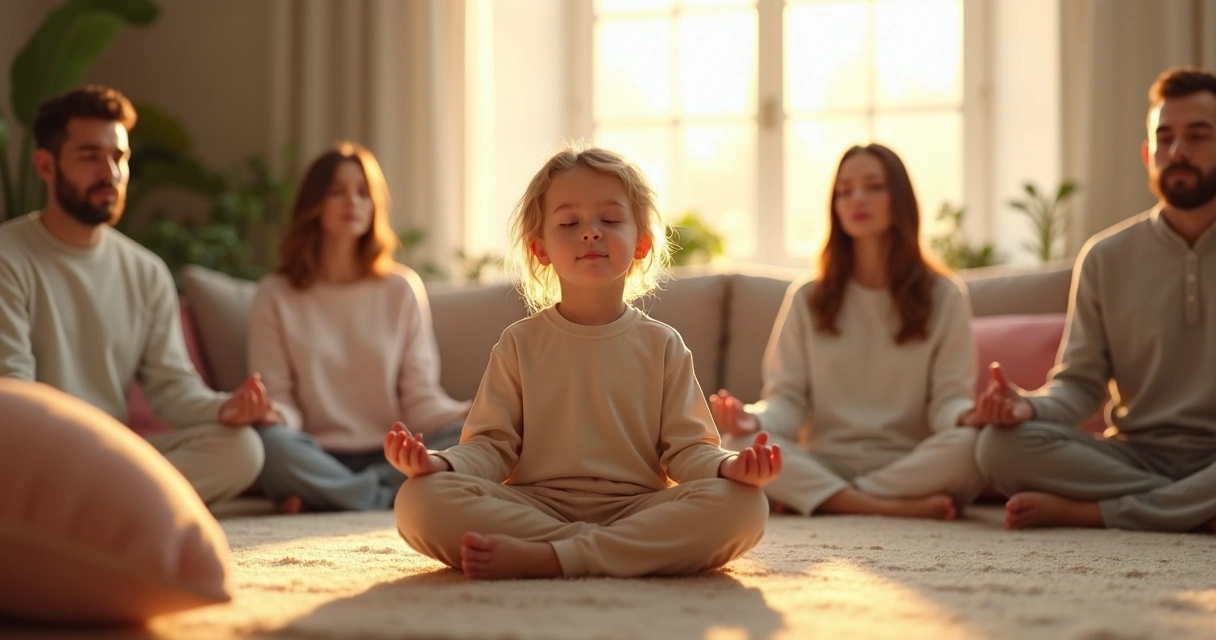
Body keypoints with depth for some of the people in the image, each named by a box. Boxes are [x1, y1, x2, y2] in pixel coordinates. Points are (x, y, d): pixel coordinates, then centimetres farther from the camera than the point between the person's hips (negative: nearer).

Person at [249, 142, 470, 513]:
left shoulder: (402, 289, 12)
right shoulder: (275, 295, 9)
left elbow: (421, 398, 6)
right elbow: (277, 397, 3)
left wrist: (470, 413, -16)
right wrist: (273, 416, -22)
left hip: (391, 456, 2)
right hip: (317, 458, -1)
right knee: (267, 441, -35)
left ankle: (323, 497, -28)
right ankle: (391, 498, -25)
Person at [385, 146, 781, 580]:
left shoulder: (661, 345, 12)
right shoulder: (520, 344, 12)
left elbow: (686, 450, 6)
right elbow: (492, 446, 5)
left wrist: (730, 466, -17)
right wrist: (439, 463, -18)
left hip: (637, 510, 1)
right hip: (534, 509, 0)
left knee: (741, 505, -30)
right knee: (420, 499, -28)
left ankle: (543, 559, -32)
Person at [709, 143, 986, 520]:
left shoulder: (944, 296, 8)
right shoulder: (806, 298, 11)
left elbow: (948, 397, 1)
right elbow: (787, 398, 5)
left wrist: (969, 415, -24)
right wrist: (754, 420, -19)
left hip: (911, 465, -1)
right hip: (824, 464, 1)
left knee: (969, 445, -34)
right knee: (739, 445, -29)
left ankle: (813, 499, -27)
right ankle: (898, 509, -34)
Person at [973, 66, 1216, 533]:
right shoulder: (1106, 257, 9)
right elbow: (1080, 381, 8)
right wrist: (1029, 406, -16)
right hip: (1136, 455, 2)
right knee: (1001, 445, -24)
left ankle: (1087, 511, -26)